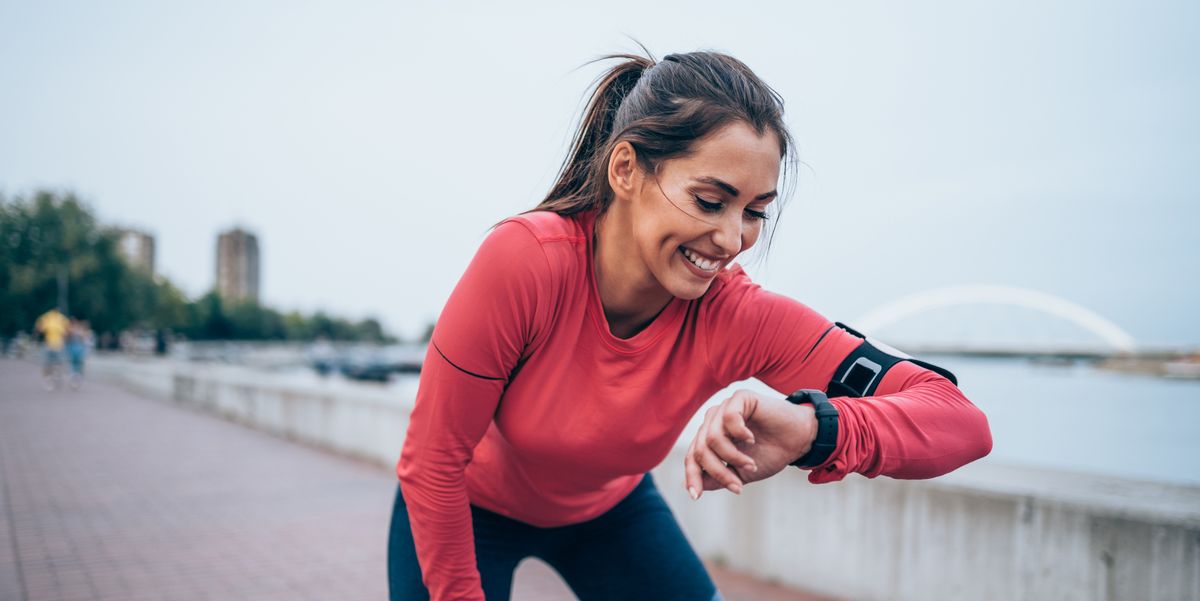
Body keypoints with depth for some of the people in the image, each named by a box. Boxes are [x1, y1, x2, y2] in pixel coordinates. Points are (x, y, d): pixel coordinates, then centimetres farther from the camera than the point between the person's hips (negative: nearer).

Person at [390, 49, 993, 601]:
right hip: (471, 509, -2)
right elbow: (434, 460, -26)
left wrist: (814, 426, -53)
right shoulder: (525, 259, -37)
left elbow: (961, 421, -34)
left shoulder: (739, 317, -29)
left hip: (607, 509, 2)